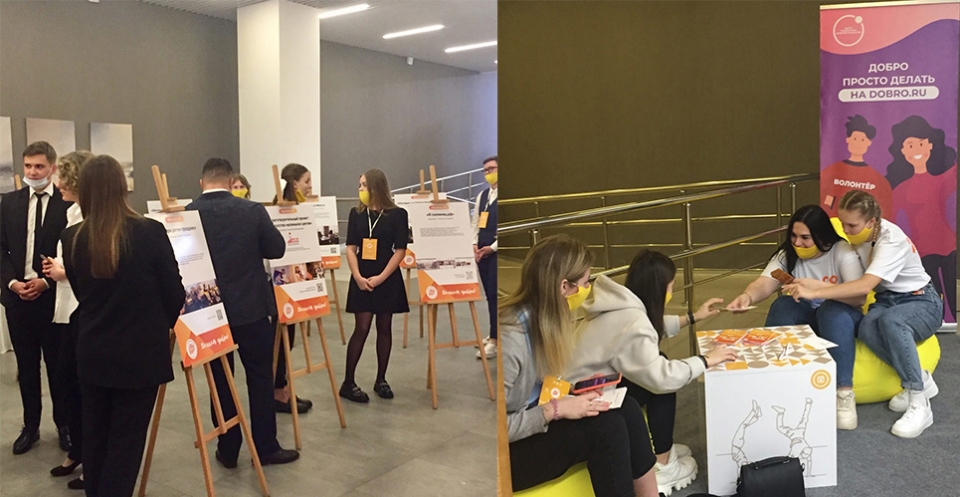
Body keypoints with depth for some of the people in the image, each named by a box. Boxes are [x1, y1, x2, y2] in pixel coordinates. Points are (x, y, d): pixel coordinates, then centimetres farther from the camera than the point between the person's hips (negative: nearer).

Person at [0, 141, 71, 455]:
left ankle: (64, 424, 21)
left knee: (58, 363, 7)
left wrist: (46, 282, -14)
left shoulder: (68, 202, -5)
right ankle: (31, 426, 24)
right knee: (26, 365, 12)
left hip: (54, 295, -4)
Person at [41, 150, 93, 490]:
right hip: (71, 309, 9)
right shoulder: (73, 212, 13)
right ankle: (78, 452, 34)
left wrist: (66, 272, -15)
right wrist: (57, 268, 4)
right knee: (67, 382, 17)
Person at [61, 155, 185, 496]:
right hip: (140, 354, -4)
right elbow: (174, 294, -8)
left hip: (92, 354, 4)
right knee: (126, 441, 6)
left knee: (94, 436, 18)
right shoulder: (151, 232, -16)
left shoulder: (72, 239, -5)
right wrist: (161, 326, 13)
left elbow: (81, 293, 9)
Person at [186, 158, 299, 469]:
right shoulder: (253, 211, -9)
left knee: (220, 380, 12)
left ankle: (228, 450, 21)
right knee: (261, 378, 10)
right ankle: (266, 447, 17)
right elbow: (277, 249, 0)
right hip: (251, 307, -1)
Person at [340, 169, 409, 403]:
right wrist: (358, 276, -12)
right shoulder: (356, 213, 4)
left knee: (384, 328, 7)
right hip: (362, 279, 1)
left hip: (388, 279, -1)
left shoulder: (398, 214, -4)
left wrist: (381, 277, -13)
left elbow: (400, 250, -7)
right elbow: (351, 248, 1)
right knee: (361, 328, -4)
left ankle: (381, 380, 19)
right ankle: (348, 383, 3)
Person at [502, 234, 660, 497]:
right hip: (508, 452, -8)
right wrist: (555, 410, -25)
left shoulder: (544, 320, -3)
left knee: (626, 408, -8)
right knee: (605, 424, -22)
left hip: (532, 420, 8)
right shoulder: (509, 339, -29)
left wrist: (575, 394, -8)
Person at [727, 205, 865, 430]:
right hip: (805, 317, 3)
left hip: (840, 318, -3)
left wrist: (818, 286, -41)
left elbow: (859, 297, -26)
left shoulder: (842, 252, -15)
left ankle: (844, 393, -35)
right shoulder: (788, 254, -4)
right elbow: (764, 284, -19)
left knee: (832, 310, -36)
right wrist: (748, 296, -43)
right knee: (782, 305, -28)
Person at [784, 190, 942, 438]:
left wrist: (814, 293, -42)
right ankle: (919, 380, -10)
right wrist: (813, 287, -20)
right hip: (887, 299, 6)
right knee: (866, 328, -32)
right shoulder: (860, 236, -3)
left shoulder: (891, 240, -26)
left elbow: (864, 287, -39)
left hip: (922, 302, -6)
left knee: (890, 320, -41)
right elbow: (858, 286, -4)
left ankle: (919, 404, -30)